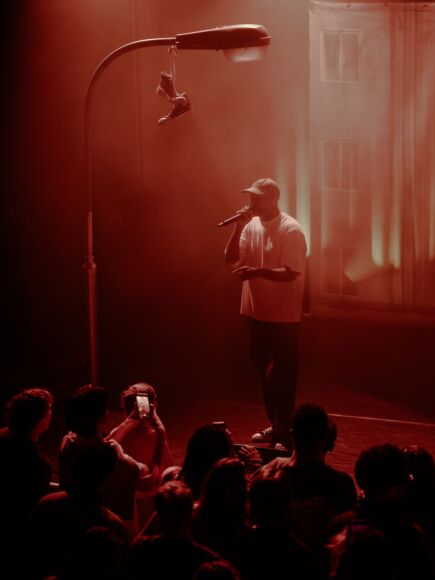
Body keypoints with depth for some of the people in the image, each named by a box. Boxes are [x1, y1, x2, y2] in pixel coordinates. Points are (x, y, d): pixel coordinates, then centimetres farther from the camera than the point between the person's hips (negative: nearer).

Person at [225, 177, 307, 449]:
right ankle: (274, 425, 28)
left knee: (283, 374, 1)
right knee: (265, 370, 16)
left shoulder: (291, 230, -15)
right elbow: (231, 259, 2)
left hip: (283, 315, -7)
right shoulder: (252, 225, 6)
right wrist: (239, 228, -9)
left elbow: (290, 273, -20)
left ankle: (284, 432, 7)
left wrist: (257, 271, -32)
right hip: (257, 311, 7)